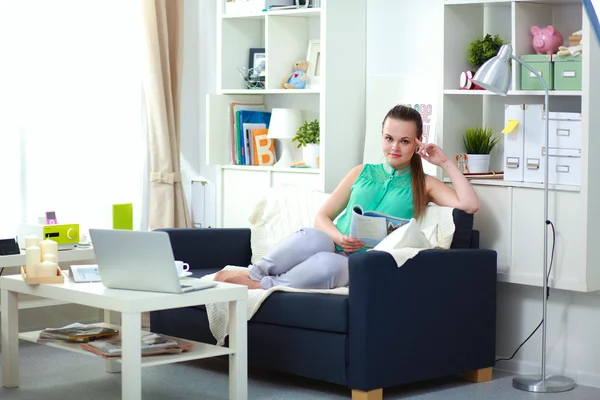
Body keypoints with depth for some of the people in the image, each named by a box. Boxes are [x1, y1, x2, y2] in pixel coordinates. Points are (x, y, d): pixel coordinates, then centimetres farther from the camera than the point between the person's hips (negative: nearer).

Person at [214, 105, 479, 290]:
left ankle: (259, 285, -28)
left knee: (328, 264, -40)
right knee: (314, 238, -39)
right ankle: (251, 272, -29)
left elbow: (470, 205, -1)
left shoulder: (423, 184, 16)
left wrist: (445, 162, 2)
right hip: (335, 248, 2)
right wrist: (338, 237, -6)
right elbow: (322, 216, 16)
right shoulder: (363, 173, 21)